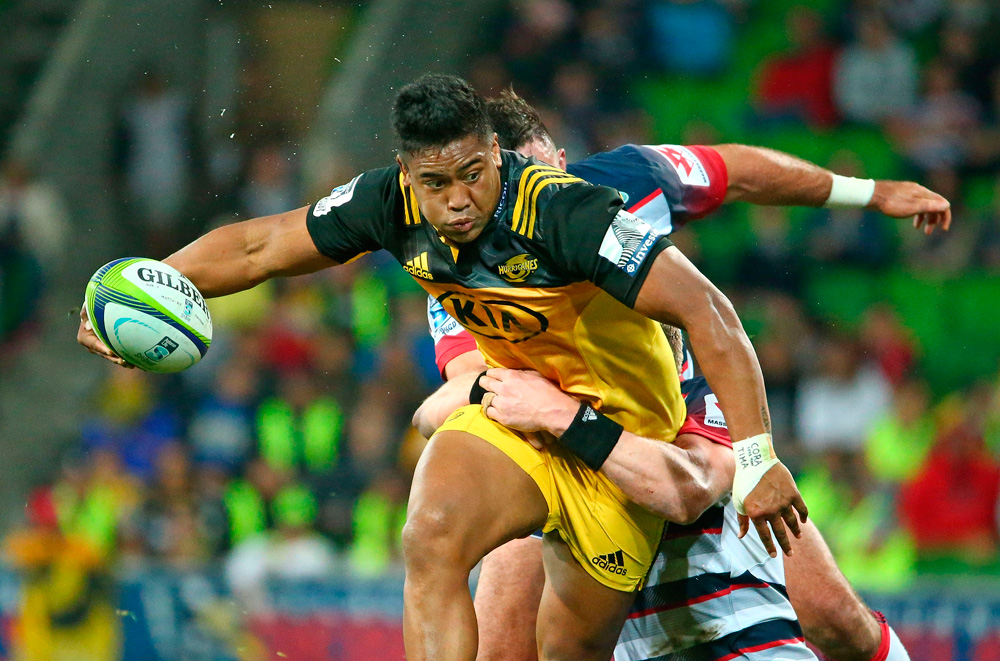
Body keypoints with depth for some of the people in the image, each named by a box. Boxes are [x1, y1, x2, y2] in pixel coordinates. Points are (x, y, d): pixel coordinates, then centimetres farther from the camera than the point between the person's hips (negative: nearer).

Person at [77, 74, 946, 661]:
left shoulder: (563, 212, -32)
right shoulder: (391, 206, -15)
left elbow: (706, 311, -33)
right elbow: (259, 246, -1)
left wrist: (755, 461, -35)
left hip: (623, 430, -3)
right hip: (516, 405, 4)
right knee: (432, 539, -25)